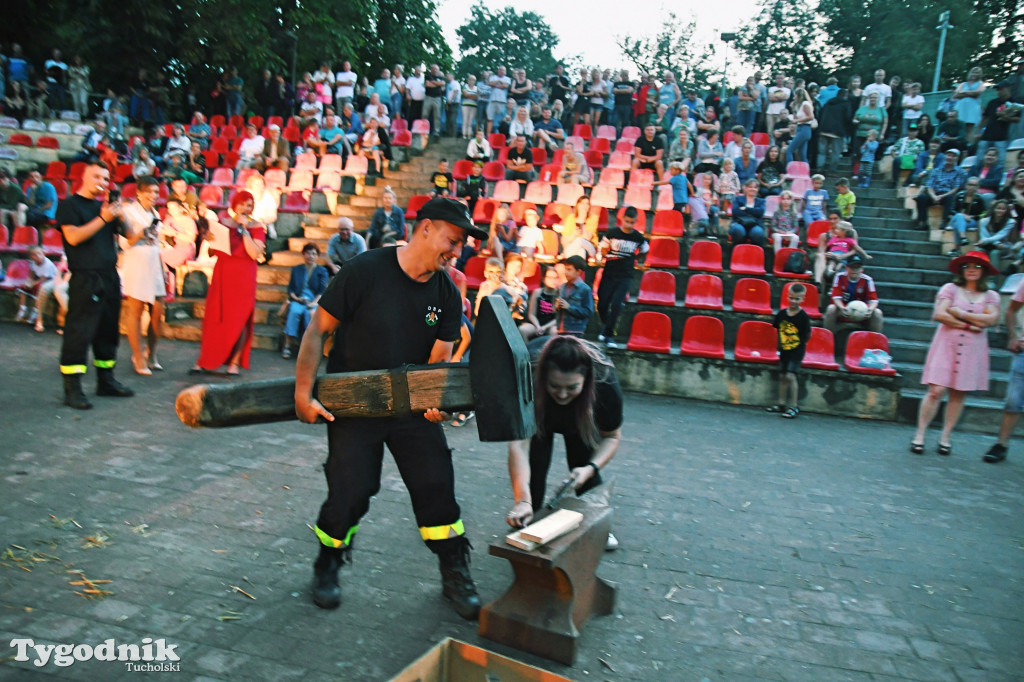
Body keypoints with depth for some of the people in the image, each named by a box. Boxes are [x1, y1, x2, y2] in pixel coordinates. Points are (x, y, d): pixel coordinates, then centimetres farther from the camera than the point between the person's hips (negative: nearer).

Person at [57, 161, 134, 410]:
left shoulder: (103, 205, 19)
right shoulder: (69, 205, 0)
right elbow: (73, 236, -14)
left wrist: (119, 216, 1)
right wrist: (102, 219, -18)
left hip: (109, 276, 7)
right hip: (85, 278, -7)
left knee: (108, 330, 12)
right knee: (79, 332, -7)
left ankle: (106, 380, 22)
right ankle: (72, 389, -4)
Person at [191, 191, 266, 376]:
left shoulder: (257, 227, 3)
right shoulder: (223, 223, 12)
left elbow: (255, 254, -14)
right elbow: (212, 252, 13)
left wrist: (243, 228, -12)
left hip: (243, 278, -2)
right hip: (221, 276, 3)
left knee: (240, 319, -1)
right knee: (213, 317, 2)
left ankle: (235, 362, 6)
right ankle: (204, 360, 10)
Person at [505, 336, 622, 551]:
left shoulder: (606, 385, -38)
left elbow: (611, 436, -19)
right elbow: (518, 445, -49)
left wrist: (591, 468, -36)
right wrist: (522, 500, -60)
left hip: (581, 417, 1)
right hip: (540, 418, -1)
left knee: (582, 471, -5)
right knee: (535, 464, -16)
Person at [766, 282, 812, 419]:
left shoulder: (804, 317, -11)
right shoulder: (781, 314, 1)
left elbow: (807, 336, -4)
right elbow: (775, 329, 13)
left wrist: (799, 347, 1)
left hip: (796, 352, -5)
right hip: (784, 350, 5)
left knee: (790, 376, -13)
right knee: (782, 376, 11)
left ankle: (793, 407, -4)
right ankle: (781, 404, 23)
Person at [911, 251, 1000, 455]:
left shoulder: (991, 296, 10)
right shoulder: (950, 289, 4)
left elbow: (991, 319, -8)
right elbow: (939, 315, -9)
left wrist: (960, 313, -8)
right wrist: (969, 325, -10)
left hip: (972, 350, 2)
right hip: (947, 346, -2)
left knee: (959, 394, 3)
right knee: (936, 391, -9)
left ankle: (945, 437, 14)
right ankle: (919, 435, -1)